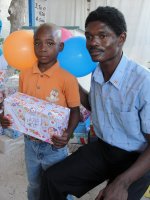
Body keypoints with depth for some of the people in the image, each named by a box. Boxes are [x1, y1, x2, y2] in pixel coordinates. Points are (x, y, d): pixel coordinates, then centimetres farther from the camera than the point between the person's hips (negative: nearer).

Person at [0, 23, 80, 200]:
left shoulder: (67, 78, -19)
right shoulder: (25, 74, -6)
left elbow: (75, 111, -11)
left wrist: (67, 134, -27)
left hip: (54, 146, -4)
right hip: (30, 143, 4)